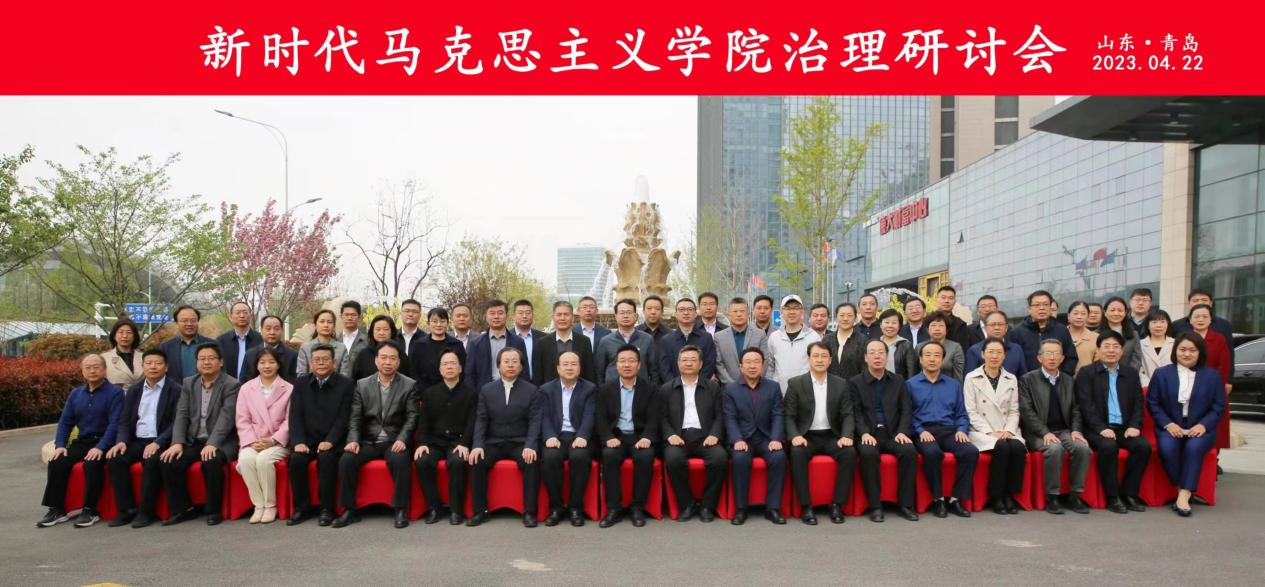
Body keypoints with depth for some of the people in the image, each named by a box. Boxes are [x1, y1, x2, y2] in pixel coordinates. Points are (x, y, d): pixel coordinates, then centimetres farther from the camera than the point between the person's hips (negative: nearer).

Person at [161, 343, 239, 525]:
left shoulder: (232, 385, -5)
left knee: (211, 462, -34)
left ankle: (213, 510, -14)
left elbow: (226, 418, -16)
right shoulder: (188, 383, 12)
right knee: (169, 462, -20)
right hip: (193, 441, 5)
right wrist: (177, 442, -11)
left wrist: (212, 444, -29)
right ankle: (182, 508, 0)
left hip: (219, 442, -5)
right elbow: (181, 415, 4)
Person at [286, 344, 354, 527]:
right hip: (307, 440, 3)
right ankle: (301, 507, -10)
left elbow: (344, 418, -7)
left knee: (326, 459, -33)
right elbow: (295, 416, 3)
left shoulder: (346, 384, 0)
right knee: (296, 459, -26)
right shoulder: (301, 383, 11)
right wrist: (299, 441, -12)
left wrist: (329, 441, -20)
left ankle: (327, 509, -19)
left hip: (332, 442, -3)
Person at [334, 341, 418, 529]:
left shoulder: (409, 385, 2)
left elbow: (411, 417, -4)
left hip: (395, 441, -3)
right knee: (346, 460, -24)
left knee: (400, 460, -34)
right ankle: (349, 510, -10)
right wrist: (353, 440, -13)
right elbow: (355, 417, 4)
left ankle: (401, 510, -19)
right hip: (368, 441, 3)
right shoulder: (362, 385, 9)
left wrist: (402, 439, -20)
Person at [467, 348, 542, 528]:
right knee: (476, 461, -26)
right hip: (493, 442, 2)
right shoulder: (486, 390, 8)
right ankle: (480, 511, -13)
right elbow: (480, 420, 3)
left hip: (521, 443, -2)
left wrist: (530, 446, -20)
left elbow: (534, 422, -4)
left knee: (532, 462, -30)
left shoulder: (532, 390, 2)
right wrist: (478, 445, -13)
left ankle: (529, 512, -19)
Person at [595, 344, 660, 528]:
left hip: (640, 436, 0)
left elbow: (653, 419, 0)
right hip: (616, 436, 1)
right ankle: (614, 508, -22)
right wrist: (609, 438, -16)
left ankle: (637, 507, -17)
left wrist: (647, 437, -20)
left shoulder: (649, 389, 7)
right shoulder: (605, 389, 10)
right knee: (609, 456, -32)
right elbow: (601, 419, 3)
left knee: (645, 457, -32)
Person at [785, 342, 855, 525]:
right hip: (806, 436, -2)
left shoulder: (841, 384, 7)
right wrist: (795, 436, -19)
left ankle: (837, 505, -16)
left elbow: (847, 414, 4)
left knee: (849, 452, -27)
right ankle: (806, 506, -24)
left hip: (831, 436, 2)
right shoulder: (795, 384, 1)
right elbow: (789, 416, -1)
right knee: (797, 453, -33)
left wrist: (847, 436, -15)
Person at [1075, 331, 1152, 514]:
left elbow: (1138, 403, 11)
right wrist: (1101, 428, -18)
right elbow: (1086, 405, -6)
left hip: (1124, 428, 4)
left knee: (1144, 446, -23)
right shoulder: (1086, 373, 3)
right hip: (1098, 428, -4)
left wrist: (1134, 426, -6)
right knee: (1108, 446, -33)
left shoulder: (1131, 373, 17)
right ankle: (1112, 497, -19)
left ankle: (1129, 493, -10)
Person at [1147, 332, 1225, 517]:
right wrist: (1167, 424, -11)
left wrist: (1204, 425, -12)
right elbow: (1152, 403, 4)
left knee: (1194, 447, -33)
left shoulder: (1212, 375, 9)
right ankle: (1181, 489, -17)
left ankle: (1184, 495, -31)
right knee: (1167, 447, -32)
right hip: (1170, 427, 0)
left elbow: (1219, 407, 5)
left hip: (1199, 429, 0)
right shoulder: (1161, 373, 9)